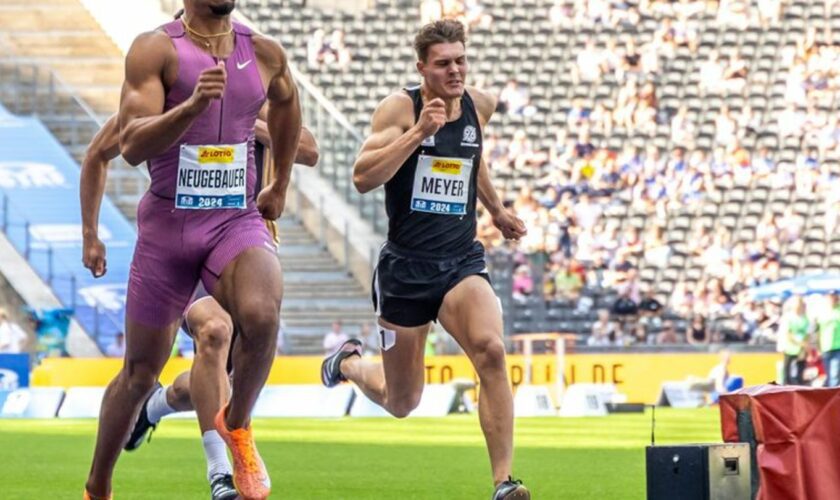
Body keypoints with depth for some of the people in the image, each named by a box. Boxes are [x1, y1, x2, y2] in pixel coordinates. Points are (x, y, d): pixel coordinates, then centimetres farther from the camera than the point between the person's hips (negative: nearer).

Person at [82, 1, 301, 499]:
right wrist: (193, 105, -33)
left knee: (262, 314, -31)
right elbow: (131, 146, -18)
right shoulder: (156, 50, -8)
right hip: (168, 223, -2)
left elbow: (286, 102, 29)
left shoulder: (266, 54, 5)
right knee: (141, 372, 8)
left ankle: (237, 424, -3)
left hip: (239, 220, 2)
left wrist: (280, 186, 31)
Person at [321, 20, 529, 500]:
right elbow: (363, 177, -22)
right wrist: (419, 131, -28)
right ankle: (349, 361, 46)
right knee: (401, 403, 10)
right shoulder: (400, 107, -10)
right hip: (406, 266, -3)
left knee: (491, 349, -28)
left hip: (462, 261, 3)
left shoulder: (480, 105, 6)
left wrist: (497, 210, 35)